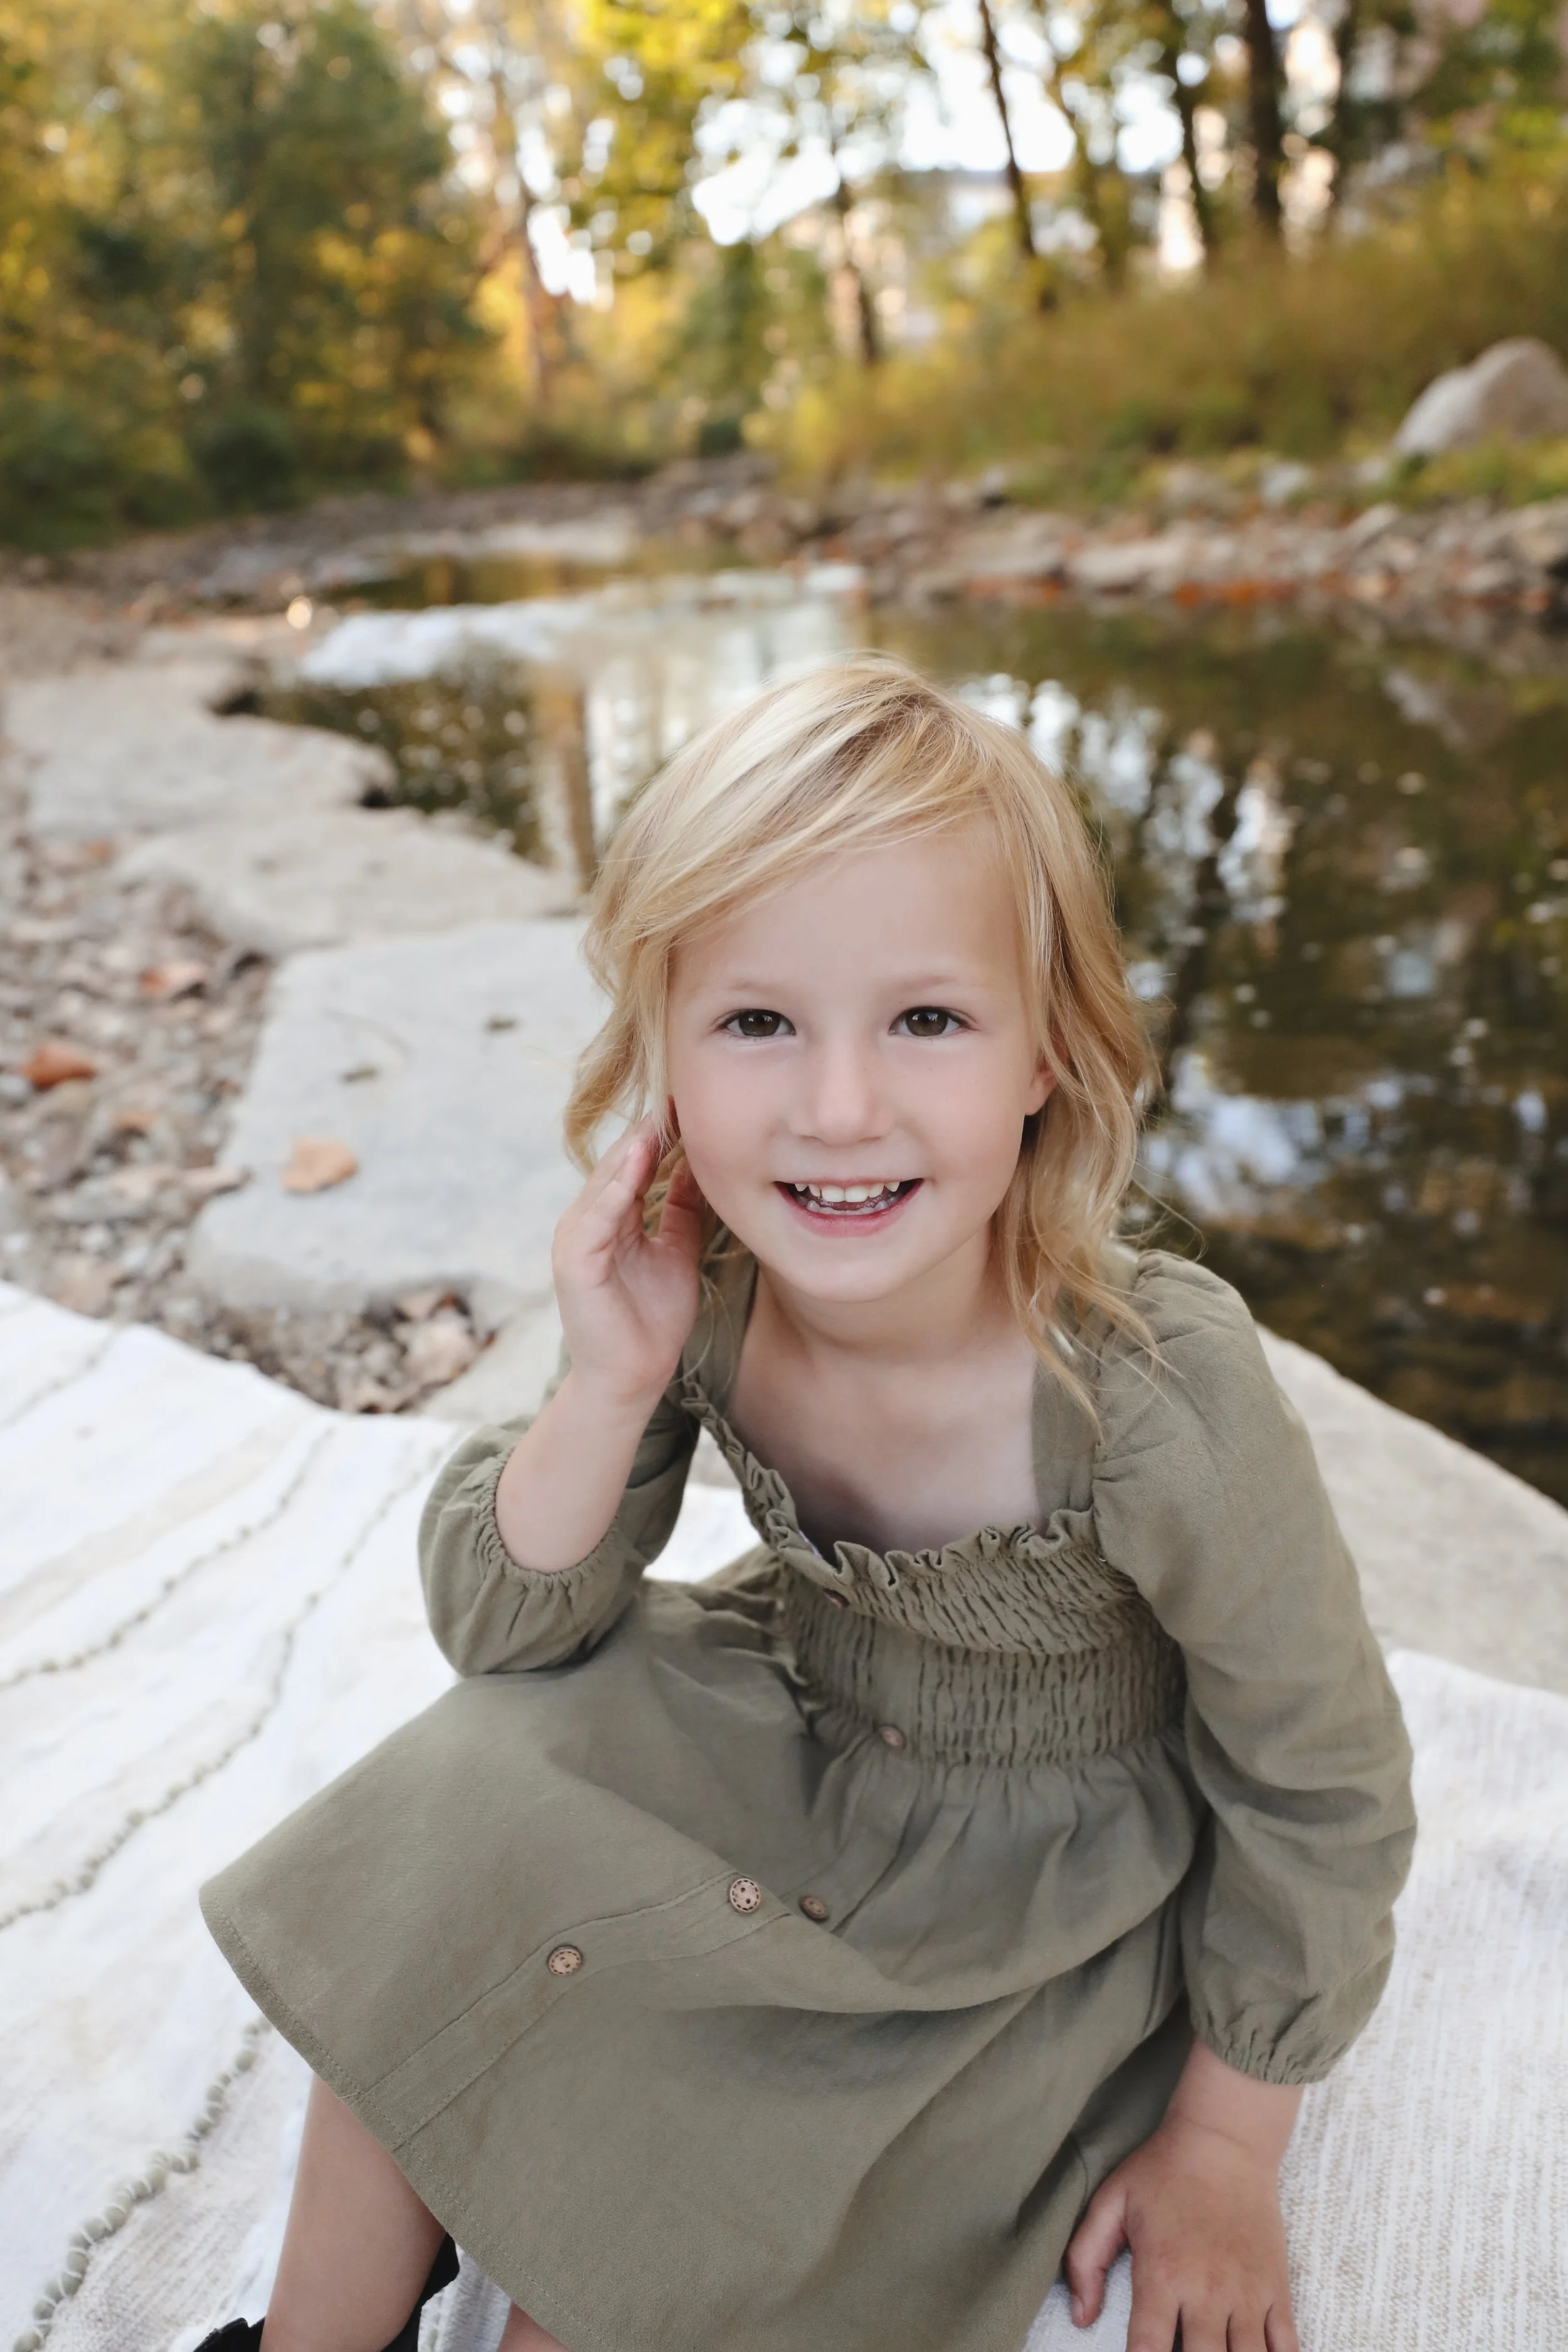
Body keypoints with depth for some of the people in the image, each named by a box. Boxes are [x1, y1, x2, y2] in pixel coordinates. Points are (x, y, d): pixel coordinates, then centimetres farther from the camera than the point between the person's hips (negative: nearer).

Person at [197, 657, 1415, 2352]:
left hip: (1041, 1904, -3)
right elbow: (504, 1628, -12)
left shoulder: (1159, 1397, -34)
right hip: (783, 1746, 4)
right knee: (427, 1911, -9)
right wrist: (609, 1389, -32)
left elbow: (1319, 1789, -18)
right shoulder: (700, 1286, -21)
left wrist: (1223, 2160, -6)